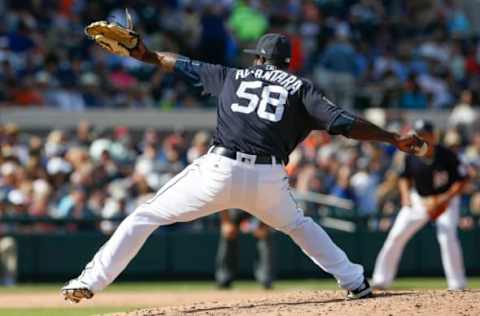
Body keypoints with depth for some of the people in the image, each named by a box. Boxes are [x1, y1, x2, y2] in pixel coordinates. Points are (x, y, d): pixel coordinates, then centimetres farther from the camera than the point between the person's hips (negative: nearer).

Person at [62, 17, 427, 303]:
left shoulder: (234, 76, 19)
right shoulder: (300, 88, 13)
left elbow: (185, 66, 28)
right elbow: (343, 122, 2)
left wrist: (143, 54, 40)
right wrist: (394, 138, 6)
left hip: (220, 171, -1)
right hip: (269, 179, 1)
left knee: (145, 217, 9)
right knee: (298, 225, 32)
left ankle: (89, 282, -2)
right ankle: (356, 282, 25)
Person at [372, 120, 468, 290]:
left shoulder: (447, 155, -21)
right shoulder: (411, 157, -11)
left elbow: (461, 180, -14)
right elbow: (405, 177, 7)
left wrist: (445, 199, -23)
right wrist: (405, 195, -11)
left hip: (445, 200, -4)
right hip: (418, 200, 4)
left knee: (447, 236, -24)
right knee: (396, 236, -2)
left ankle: (457, 284, -14)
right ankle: (381, 279, 10)